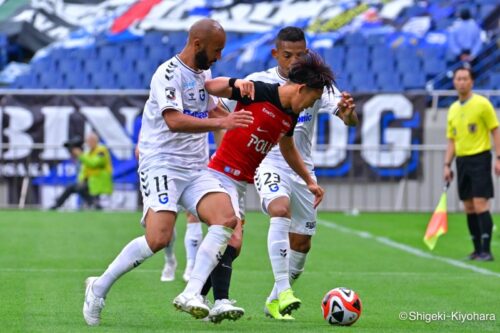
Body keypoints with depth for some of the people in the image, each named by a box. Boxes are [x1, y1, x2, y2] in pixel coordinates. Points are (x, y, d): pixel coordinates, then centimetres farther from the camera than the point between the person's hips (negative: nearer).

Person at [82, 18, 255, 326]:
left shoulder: (205, 73, 16)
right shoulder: (169, 74, -12)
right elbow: (174, 121, -26)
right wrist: (220, 123, -33)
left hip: (196, 168, 8)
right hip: (162, 165, -8)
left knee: (226, 218, -18)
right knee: (159, 238, -22)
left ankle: (190, 294, -21)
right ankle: (99, 288, -2)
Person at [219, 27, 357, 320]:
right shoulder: (260, 82, -5)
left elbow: (351, 121, -12)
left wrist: (348, 111, -37)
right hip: (268, 162, -4)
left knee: (301, 244, 9)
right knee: (281, 210, -33)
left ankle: (274, 301, 30)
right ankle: (283, 291, -36)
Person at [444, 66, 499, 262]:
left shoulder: (482, 104, -5)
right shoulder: (453, 109, 13)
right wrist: (447, 165, 10)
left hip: (479, 157, -6)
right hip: (462, 160, 6)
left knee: (480, 204, -12)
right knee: (468, 207, 5)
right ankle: (477, 249, 11)